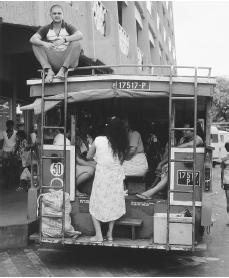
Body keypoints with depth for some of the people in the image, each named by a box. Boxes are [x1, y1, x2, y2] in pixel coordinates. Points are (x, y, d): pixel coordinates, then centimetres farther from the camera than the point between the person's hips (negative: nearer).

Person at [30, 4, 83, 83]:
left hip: (67, 59, -2)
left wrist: (64, 39, -31)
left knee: (76, 44, -24)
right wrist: (44, 43, -27)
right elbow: (32, 39, -6)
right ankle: (49, 71, -24)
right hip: (52, 62, 2)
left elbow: (80, 35, -17)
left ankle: (63, 70, -29)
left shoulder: (68, 27, 3)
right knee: (35, 45, -11)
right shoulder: (46, 29, 8)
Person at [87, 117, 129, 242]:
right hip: (116, 176, 2)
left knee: (95, 206, 13)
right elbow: (121, 161, 4)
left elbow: (88, 156, 3)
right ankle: (110, 233, 23)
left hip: (101, 176, -2)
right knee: (114, 205, 20)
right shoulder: (122, 145, -5)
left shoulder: (98, 140, -10)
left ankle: (99, 236, 9)